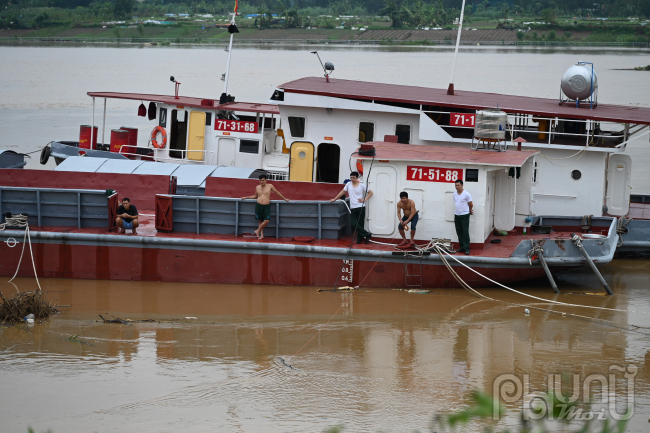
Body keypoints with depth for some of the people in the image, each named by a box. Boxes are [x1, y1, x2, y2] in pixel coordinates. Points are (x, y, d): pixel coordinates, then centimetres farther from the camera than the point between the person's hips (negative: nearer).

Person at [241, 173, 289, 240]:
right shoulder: (257, 187, 7)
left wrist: (284, 199, 19)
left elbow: (277, 192, 12)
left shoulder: (270, 186, -1)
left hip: (267, 206, -2)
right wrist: (246, 197, 20)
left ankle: (258, 231, 6)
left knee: (266, 221, -13)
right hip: (259, 205, 2)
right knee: (260, 220, 4)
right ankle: (262, 235, 10)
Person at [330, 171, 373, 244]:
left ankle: (359, 239, 7)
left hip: (360, 207, -3)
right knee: (354, 225, -9)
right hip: (353, 208, 3)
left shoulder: (362, 186, 1)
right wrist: (334, 199, 15)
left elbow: (370, 192, 7)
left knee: (360, 224, -3)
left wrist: (364, 200, -5)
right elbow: (342, 192, 15)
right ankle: (367, 234, 0)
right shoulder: (349, 184, 8)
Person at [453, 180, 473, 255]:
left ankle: (466, 248, -7)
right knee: (459, 232, 9)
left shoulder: (466, 194, -11)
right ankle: (462, 247, 16)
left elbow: (471, 205, -2)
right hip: (457, 215, 7)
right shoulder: (454, 194, 9)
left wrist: (470, 211, 12)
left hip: (464, 215, -7)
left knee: (465, 232, -8)